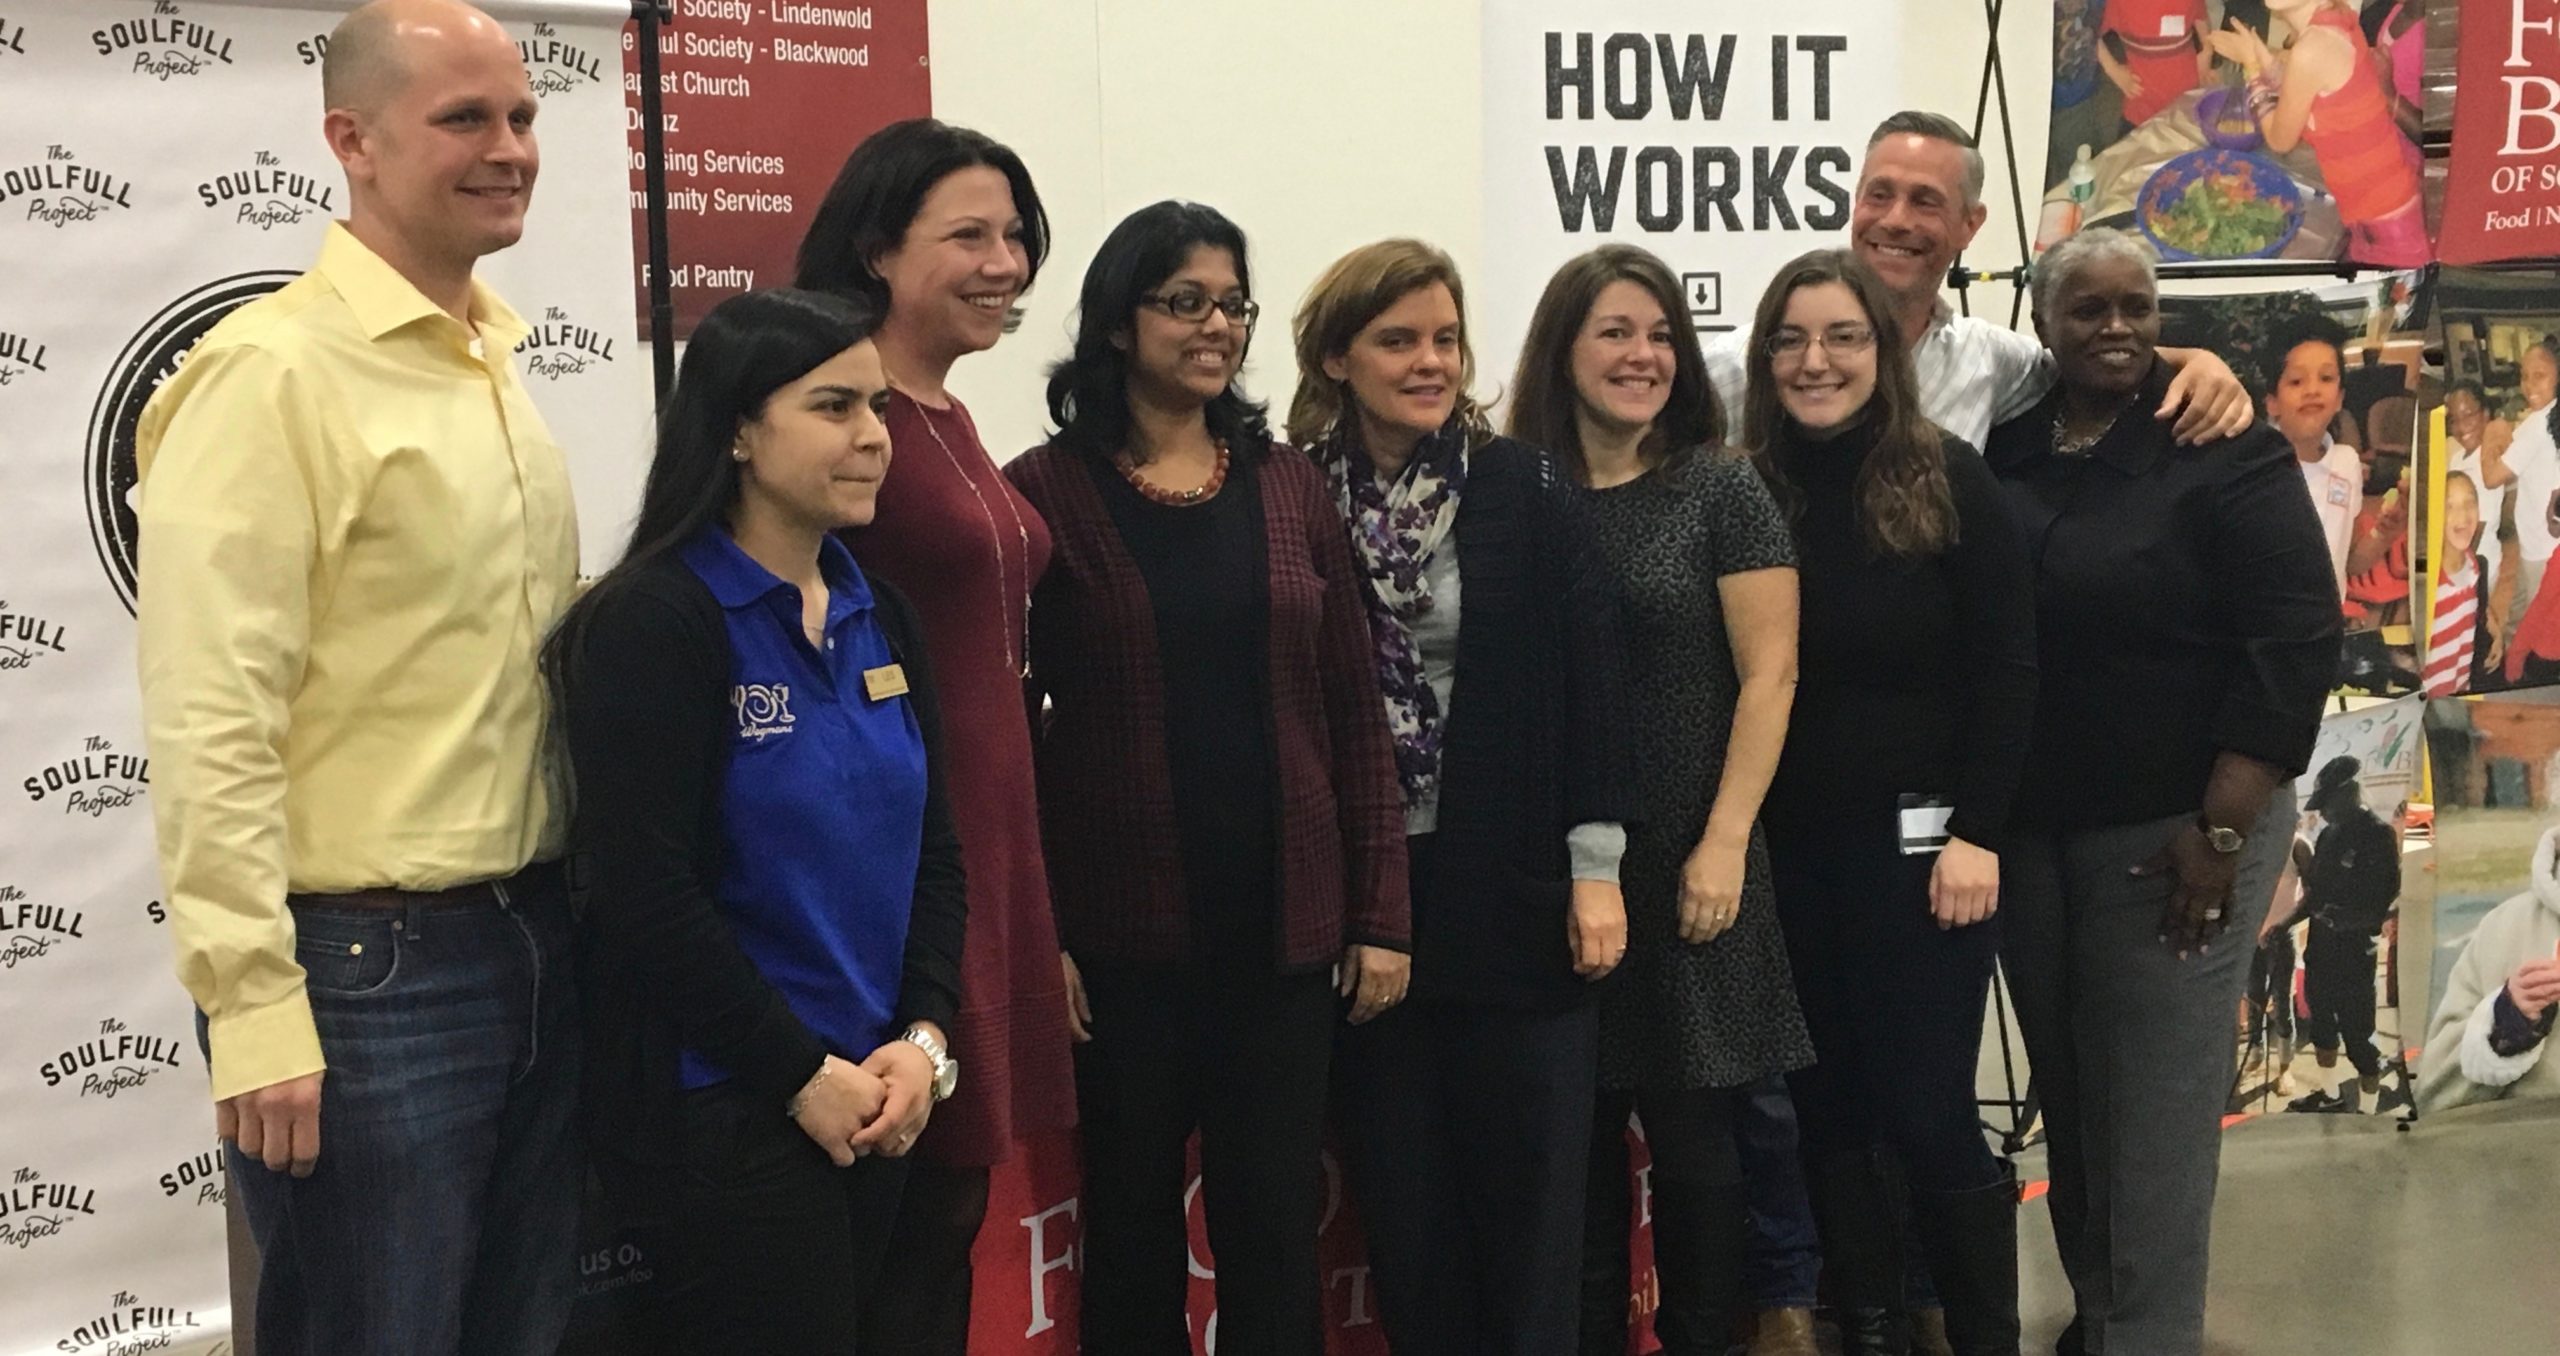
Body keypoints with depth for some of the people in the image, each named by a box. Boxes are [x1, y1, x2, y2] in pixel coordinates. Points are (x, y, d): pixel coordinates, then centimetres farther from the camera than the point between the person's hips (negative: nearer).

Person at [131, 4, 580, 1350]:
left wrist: (581, 912, 15)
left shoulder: (497, 369, 12)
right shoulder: (272, 372, -12)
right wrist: (254, 1006, -19)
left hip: (539, 945, 8)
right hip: (365, 971, -8)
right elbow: (211, 720, -17)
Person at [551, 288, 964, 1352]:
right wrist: (805, 1077, -15)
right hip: (724, 1111, -7)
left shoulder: (880, 620, 9)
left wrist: (922, 1040, -4)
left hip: (877, 1101, 7)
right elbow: (649, 895, -19)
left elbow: (933, 852, 10)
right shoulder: (653, 621, -13)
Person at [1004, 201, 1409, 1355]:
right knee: (1133, 1226, 10)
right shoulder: (1044, 494, -3)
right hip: (1122, 928, -3)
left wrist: (1381, 913, 3)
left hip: (1283, 924, 3)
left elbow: (1352, 713, 7)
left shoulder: (1288, 488, 7)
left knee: (1277, 1228, 9)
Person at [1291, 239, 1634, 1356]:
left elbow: (1592, 681, -1)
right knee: (1402, 1195, 10)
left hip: (1517, 889, -1)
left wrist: (1595, 866, -6)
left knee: (1529, 1187, 7)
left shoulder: (1530, 492, -1)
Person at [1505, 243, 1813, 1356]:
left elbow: (1768, 674, -6)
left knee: (1692, 1134, 4)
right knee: (1575, 1139, 9)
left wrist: (1723, 846, -12)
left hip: (1685, 864, -2)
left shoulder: (1720, 489, -2)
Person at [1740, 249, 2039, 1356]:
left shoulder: (1948, 481, -3)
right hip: (1788, 848, 3)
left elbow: (2004, 670, -5)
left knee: (1927, 1115, -3)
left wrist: (1978, 834, -11)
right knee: (1828, 1109, 9)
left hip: (1918, 838, -3)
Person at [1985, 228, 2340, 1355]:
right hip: (2028, 828, 5)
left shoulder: (2221, 450, -10)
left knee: (2155, 1103, -1)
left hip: (2175, 827, -5)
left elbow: (2297, 640, -14)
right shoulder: (2001, 447, 3)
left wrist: (2219, 831, -18)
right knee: (2067, 1088, 15)